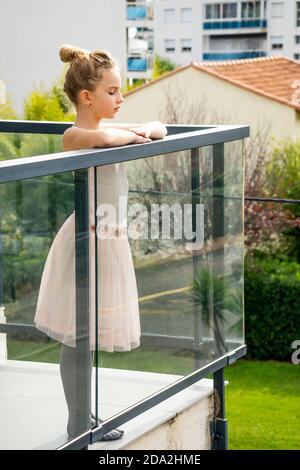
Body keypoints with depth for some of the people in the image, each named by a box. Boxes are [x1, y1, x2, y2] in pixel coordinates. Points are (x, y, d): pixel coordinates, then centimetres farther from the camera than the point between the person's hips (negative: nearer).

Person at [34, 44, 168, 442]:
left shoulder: (111, 130, 9)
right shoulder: (74, 135, -16)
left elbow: (160, 129, 19)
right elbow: (103, 136, -39)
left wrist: (145, 130, -4)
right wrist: (132, 134, -18)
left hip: (110, 240, 9)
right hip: (88, 241, -9)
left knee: (89, 335, 17)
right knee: (77, 337, 1)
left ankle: (85, 416, 27)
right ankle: (77, 423, 11)